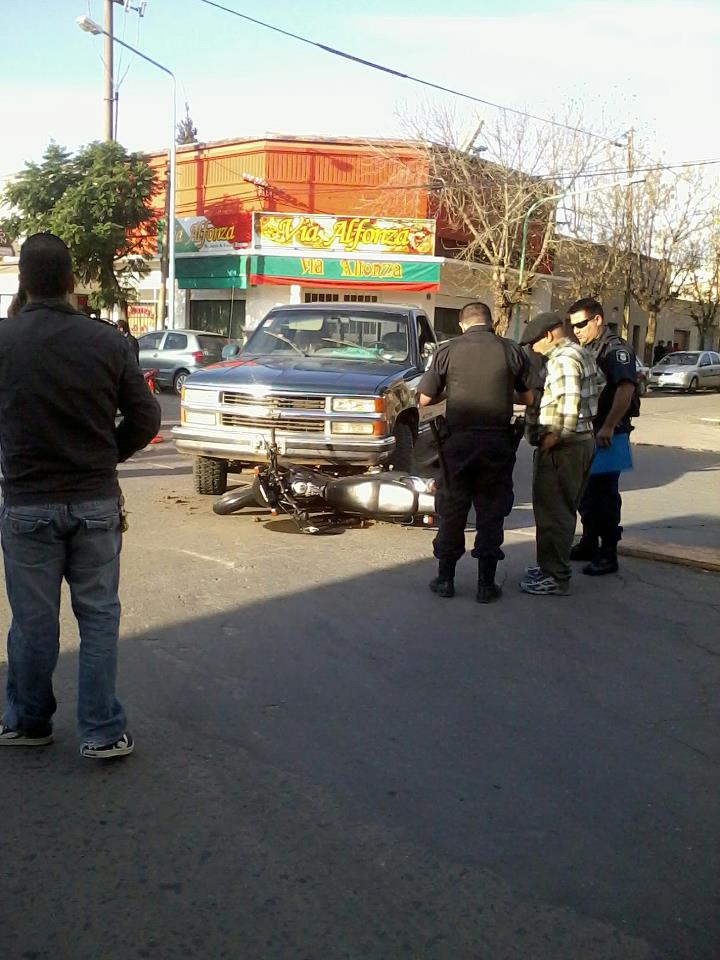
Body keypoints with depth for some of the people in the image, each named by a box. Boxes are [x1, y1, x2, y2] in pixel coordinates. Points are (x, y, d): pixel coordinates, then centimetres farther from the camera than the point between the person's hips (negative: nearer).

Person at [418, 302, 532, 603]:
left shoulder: (447, 350, -3)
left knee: (452, 510, 11)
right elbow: (529, 397, 4)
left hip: (458, 440, 0)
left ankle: (445, 578, 16)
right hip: (497, 442, 0)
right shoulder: (511, 351, -1)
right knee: (491, 512, 8)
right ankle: (486, 583, 11)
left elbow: (425, 399, -1)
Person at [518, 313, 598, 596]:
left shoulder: (563, 359, -16)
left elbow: (569, 405, -25)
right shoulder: (581, 354, 15)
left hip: (562, 446, -11)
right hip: (583, 440, 11)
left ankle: (556, 578, 2)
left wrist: (553, 437, -18)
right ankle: (554, 565, 30)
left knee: (552, 512, -3)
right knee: (564, 511, 18)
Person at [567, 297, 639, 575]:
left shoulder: (616, 350, -13)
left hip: (607, 437, -8)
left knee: (605, 495, -4)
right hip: (586, 433, 9)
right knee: (586, 493, 15)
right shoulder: (585, 351, 14)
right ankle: (589, 543, 28)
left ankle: (608, 554, 3)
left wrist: (608, 427, -26)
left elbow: (626, 390, -24)